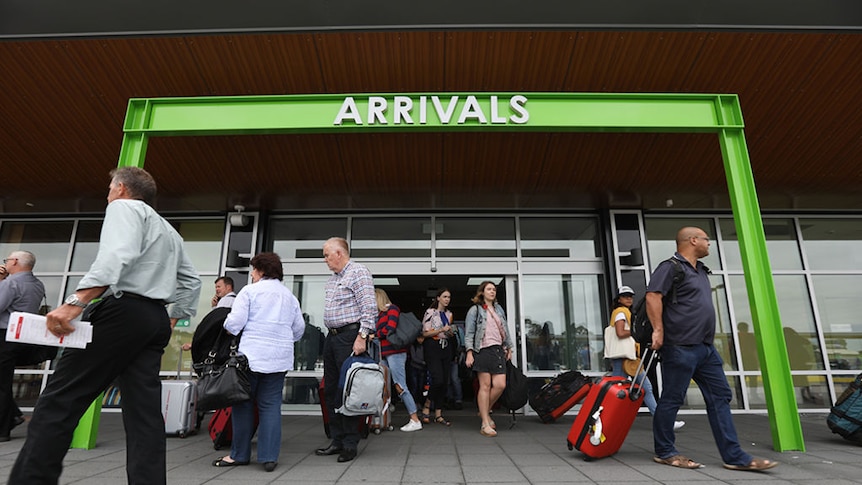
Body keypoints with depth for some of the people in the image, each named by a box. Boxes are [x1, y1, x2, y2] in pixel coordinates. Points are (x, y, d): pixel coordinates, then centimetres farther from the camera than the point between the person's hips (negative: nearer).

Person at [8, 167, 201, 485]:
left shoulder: (125, 207, 3)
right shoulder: (169, 231, 27)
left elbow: (118, 255, -18)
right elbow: (191, 281, 24)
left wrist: (74, 302, -26)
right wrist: (173, 320, 25)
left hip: (122, 310, -8)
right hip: (156, 319, 8)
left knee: (59, 400, -3)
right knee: (144, 411, 3)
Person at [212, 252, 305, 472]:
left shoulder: (250, 291, -1)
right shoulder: (290, 295, 14)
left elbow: (234, 323, -7)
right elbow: (299, 328, 13)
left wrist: (229, 330, 14)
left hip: (252, 355, -4)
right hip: (280, 358, 4)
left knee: (243, 404, 9)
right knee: (271, 405, 6)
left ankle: (239, 454, 17)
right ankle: (269, 457, 5)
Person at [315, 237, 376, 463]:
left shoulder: (359, 272, -9)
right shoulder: (331, 280, 19)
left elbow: (369, 308, -17)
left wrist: (362, 336, -22)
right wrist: (331, 334, 17)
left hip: (349, 336, -9)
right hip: (331, 337, 9)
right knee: (331, 389, 11)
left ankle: (350, 444, 5)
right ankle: (337, 440, 21)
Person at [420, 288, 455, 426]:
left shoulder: (449, 314, 16)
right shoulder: (430, 312, -3)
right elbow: (425, 333, -8)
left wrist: (451, 333, 4)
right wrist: (442, 330, -17)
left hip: (446, 348, 6)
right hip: (433, 348, -6)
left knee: (445, 382, 2)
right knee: (438, 379, -18)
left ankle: (438, 414, 10)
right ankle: (426, 407, 5)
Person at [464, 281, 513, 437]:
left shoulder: (499, 309, 20)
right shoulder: (475, 310, 2)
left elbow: (505, 330, 24)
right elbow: (469, 333, -2)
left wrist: (509, 348, 21)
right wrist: (469, 352, -11)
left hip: (498, 350, 5)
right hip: (483, 350, -5)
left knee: (500, 385, -4)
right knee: (485, 386, -5)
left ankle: (485, 411, 21)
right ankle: (485, 424, 1)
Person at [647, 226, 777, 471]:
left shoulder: (701, 270, 20)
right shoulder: (671, 268, -9)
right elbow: (653, 296, -21)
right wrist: (658, 329, -25)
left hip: (706, 347, 10)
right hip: (681, 347, -10)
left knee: (720, 397, 9)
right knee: (672, 399, -1)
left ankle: (734, 456, 14)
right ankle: (664, 452, 11)